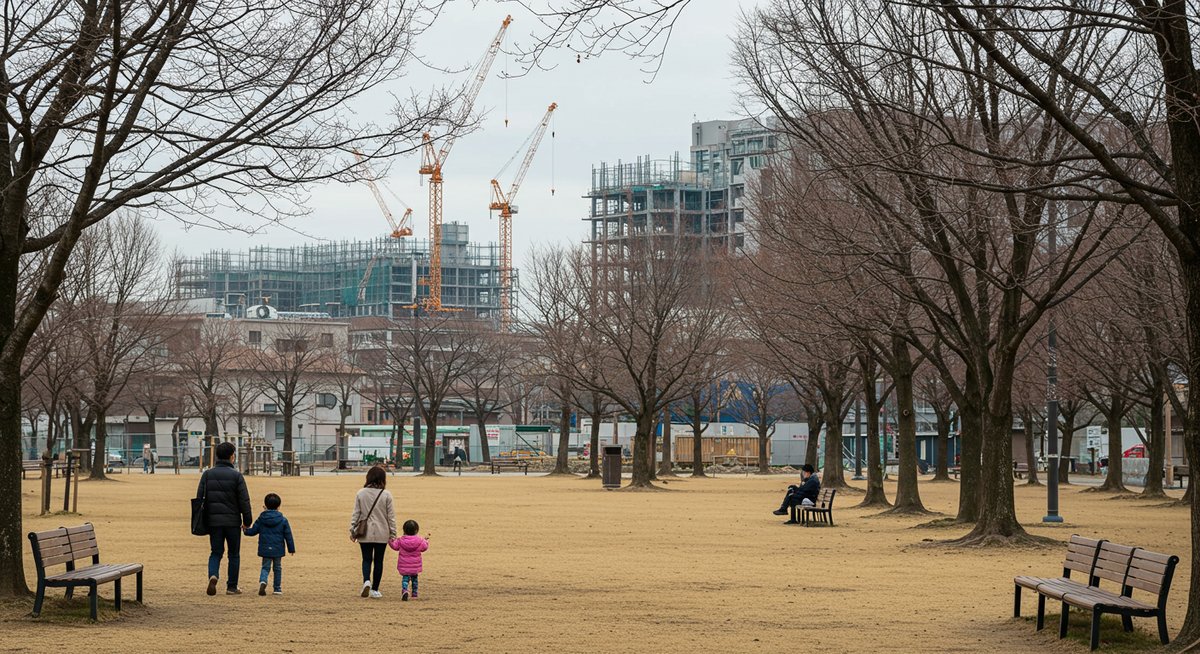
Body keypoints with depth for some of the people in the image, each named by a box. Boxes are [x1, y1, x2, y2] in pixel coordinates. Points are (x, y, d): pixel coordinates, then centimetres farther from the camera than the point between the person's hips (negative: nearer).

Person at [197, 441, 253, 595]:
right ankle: (231, 587, 10)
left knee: (216, 552, 11)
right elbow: (244, 500, -8)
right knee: (234, 554, 10)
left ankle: (213, 575, -16)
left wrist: (201, 520, 10)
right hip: (232, 521, -2)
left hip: (213, 520, 3)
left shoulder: (207, 474, 4)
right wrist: (247, 521, 0)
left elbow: (200, 497, 3)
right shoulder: (236, 475, -6)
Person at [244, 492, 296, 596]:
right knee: (277, 568, 13)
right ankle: (277, 588, 15)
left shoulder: (261, 519, -3)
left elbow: (253, 531, 3)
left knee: (265, 567, 8)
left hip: (265, 549, 0)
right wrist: (291, 549, 9)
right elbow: (288, 536, -1)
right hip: (278, 549, 0)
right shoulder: (283, 520, -5)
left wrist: (245, 530, 25)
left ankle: (262, 581, -21)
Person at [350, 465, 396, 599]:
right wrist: (392, 533, 5)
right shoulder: (386, 495, -6)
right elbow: (391, 516, -3)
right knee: (378, 561, 8)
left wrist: (352, 530, 8)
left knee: (366, 559, 10)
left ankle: (366, 581, -15)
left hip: (365, 533, 1)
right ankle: (375, 590, 10)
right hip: (381, 534, -1)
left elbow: (356, 513, 1)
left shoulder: (361, 493, -2)